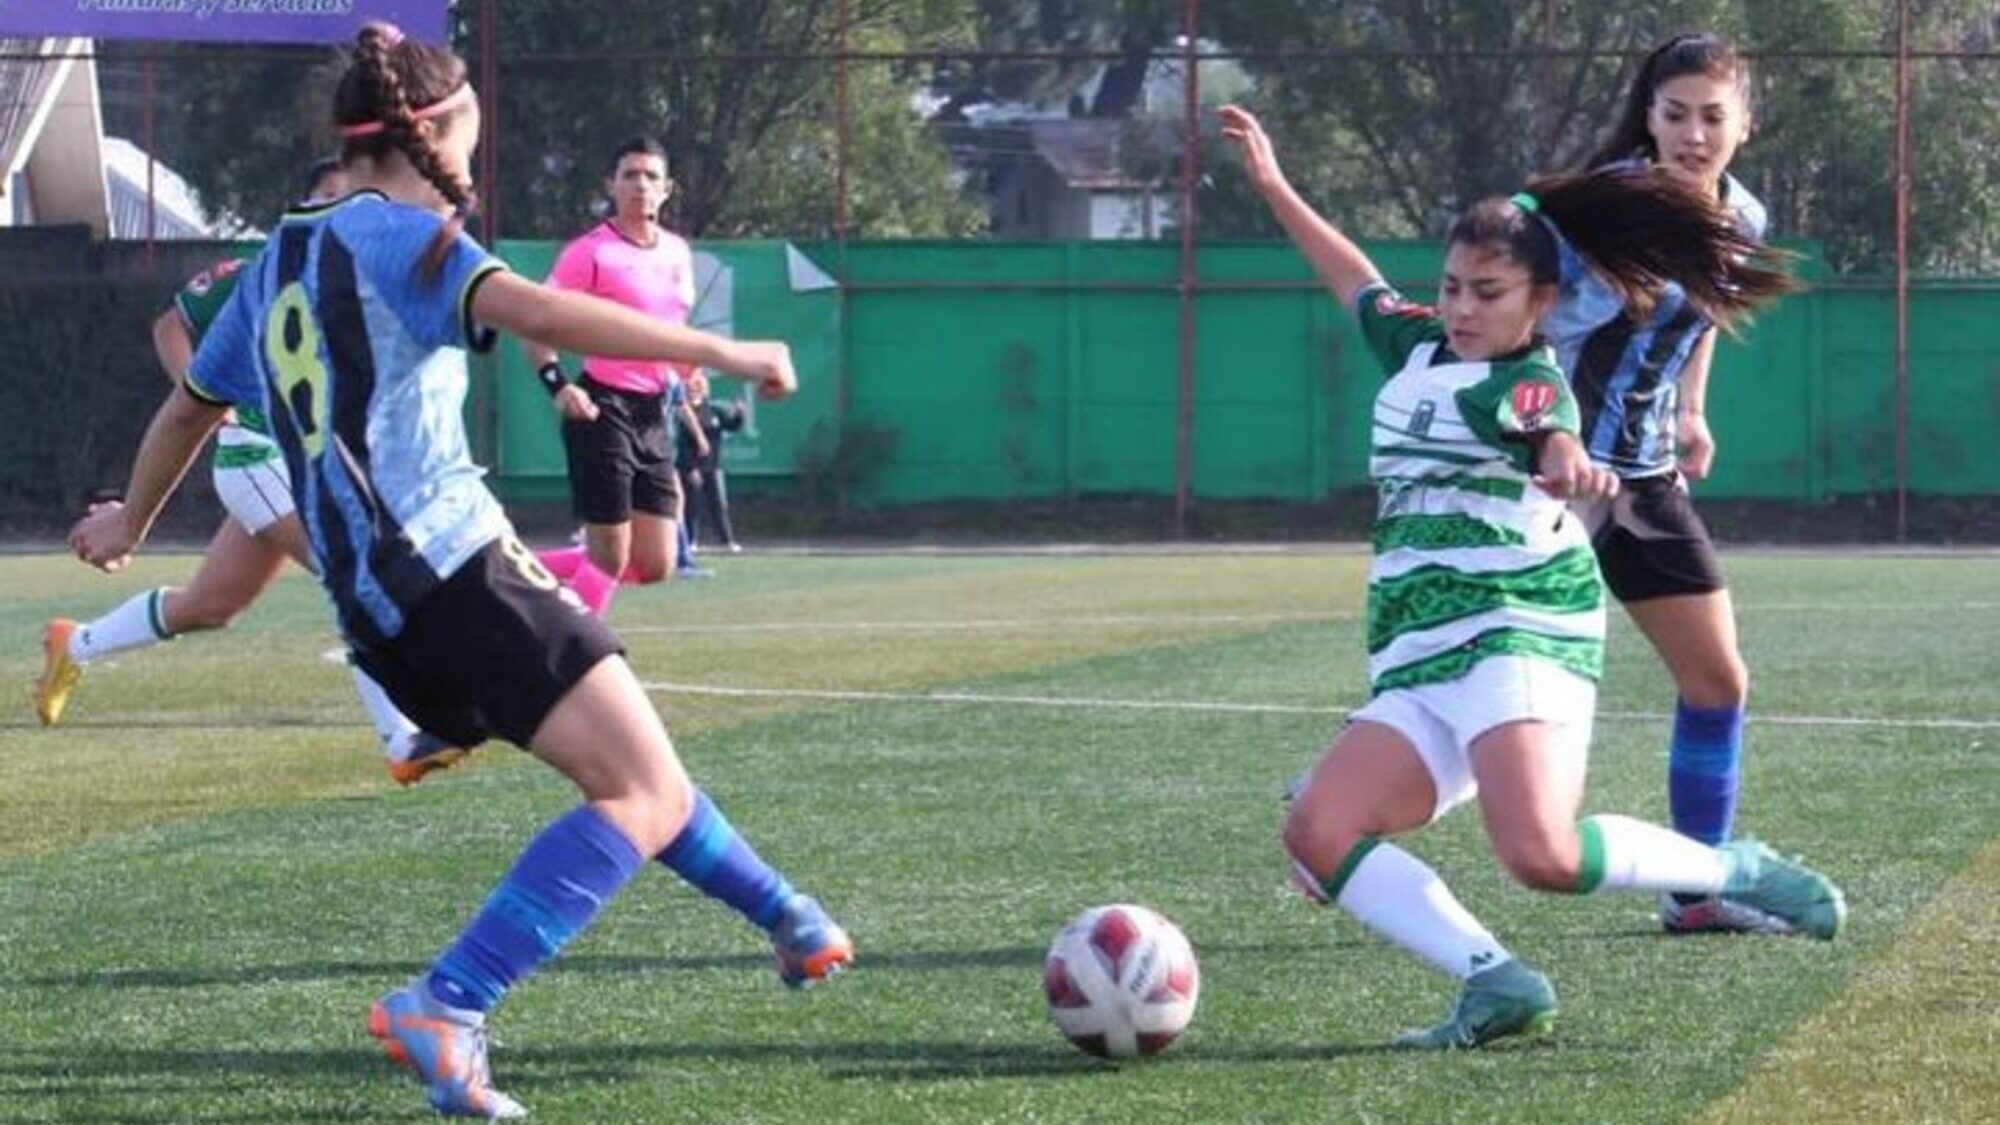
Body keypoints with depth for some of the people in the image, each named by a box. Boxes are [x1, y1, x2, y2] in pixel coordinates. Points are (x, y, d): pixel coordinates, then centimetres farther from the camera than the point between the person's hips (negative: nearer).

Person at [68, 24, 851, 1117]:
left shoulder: (279, 261, 19)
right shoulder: (401, 235, -5)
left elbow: (190, 404, 34)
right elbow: (535, 310, -25)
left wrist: (130, 518, 51)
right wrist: (717, 351, -23)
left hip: (375, 607, 9)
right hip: (456, 566, -9)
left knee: (638, 772, 22)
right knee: (644, 796, -13)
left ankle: (790, 924, 34)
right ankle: (442, 1008, -25)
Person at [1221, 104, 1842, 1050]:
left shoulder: (1526, 381, -2)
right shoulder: (1417, 349, 21)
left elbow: (1553, 440, -26)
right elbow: (1355, 281, 41)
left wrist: (1572, 468, -50)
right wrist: (1272, 184, 48)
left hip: (1518, 635, -8)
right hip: (1416, 673, 8)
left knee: (1541, 853, -29)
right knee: (1316, 833, -15)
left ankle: (1737, 870, -4)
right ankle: (1498, 983, -19)